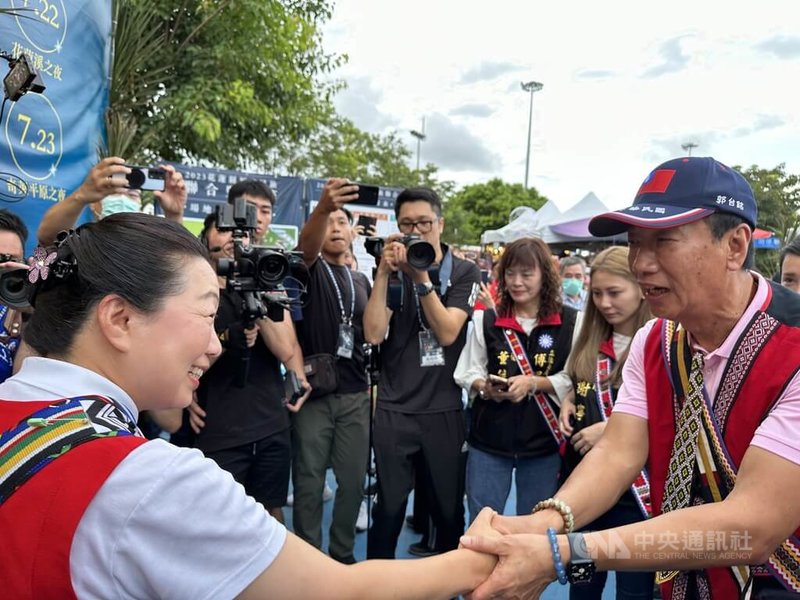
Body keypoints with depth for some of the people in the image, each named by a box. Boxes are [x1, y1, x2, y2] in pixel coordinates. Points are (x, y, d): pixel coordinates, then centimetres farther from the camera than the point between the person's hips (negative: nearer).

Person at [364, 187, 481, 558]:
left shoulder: (464, 273, 1)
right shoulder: (391, 272, 4)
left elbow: (447, 333, -12)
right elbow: (373, 334, -9)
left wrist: (421, 277, -20)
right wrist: (384, 272, -15)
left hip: (445, 409, 0)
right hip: (394, 409, 0)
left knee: (449, 510, 12)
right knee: (389, 509, 6)